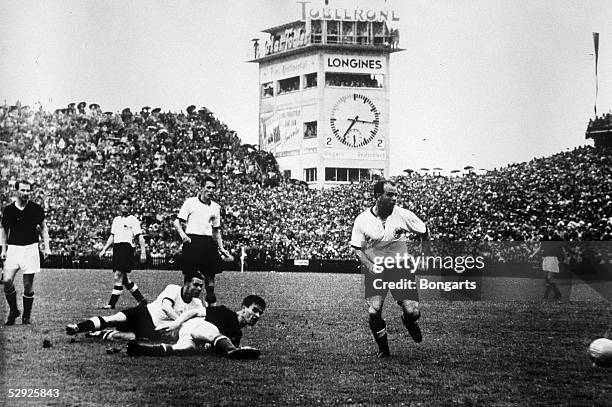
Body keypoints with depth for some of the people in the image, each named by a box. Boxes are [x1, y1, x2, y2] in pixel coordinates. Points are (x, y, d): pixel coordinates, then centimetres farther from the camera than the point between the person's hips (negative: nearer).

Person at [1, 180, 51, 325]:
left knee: (28, 285, 0)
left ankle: (26, 316, 14)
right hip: (13, 248, 1)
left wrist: (46, 247, 2)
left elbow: (43, 228, 11)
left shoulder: (36, 209, 0)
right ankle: (13, 310, 6)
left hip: (31, 248, -1)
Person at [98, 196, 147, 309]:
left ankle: (112, 303, -10)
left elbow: (140, 236, -3)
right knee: (124, 279, 5)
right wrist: (104, 250, 20)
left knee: (118, 275, -12)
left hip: (126, 247, -7)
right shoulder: (116, 220, 20)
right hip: (116, 248, 7)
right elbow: (112, 236, 26)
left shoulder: (133, 220, 1)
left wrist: (143, 252, -11)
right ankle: (141, 300, 14)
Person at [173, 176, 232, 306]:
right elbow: (177, 222, 1)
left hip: (208, 242, 4)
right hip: (192, 240, -4)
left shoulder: (215, 207, 14)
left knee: (210, 274, 3)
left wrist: (221, 249, 16)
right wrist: (182, 234, -17)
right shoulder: (190, 202, 1)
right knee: (190, 275, -4)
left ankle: (211, 302, 13)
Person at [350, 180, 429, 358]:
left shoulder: (404, 215, -8)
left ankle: (408, 322, 30)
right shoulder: (362, 221, -9)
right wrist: (372, 268, -19)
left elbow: (425, 232, 8)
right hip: (375, 270, 0)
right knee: (374, 312, -16)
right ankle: (383, 349, 11)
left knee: (412, 312, -11)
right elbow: (357, 249, -5)